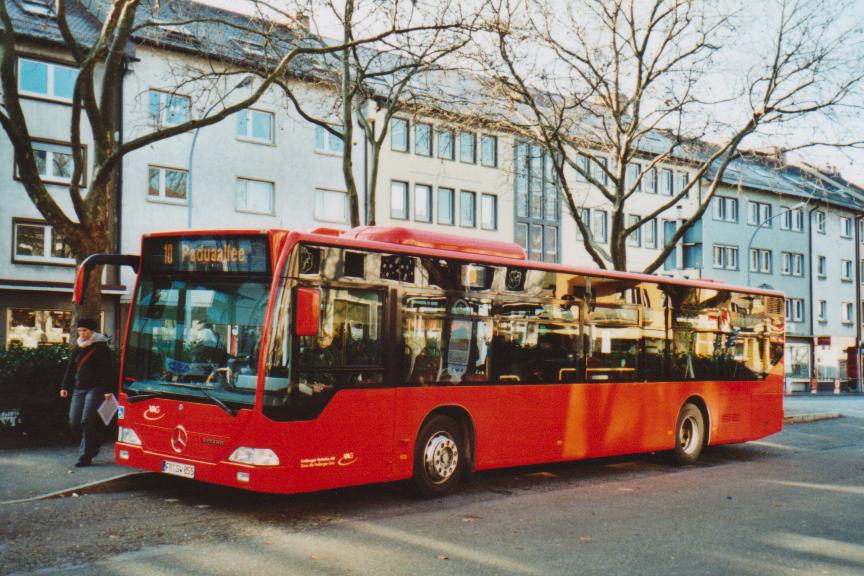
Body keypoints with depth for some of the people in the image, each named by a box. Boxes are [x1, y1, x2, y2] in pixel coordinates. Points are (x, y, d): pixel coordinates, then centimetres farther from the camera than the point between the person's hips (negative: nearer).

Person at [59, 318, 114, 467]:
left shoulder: (101, 347, -4)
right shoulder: (78, 348, 15)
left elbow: (108, 370, -8)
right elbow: (71, 369, 19)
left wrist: (108, 389, -14)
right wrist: (65, 387, 11)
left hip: (95, 389, -7)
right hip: (79, 389, 7)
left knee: (86, 422, -11)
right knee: (74, 423, 2)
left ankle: (85, 456, -3)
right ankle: (93, 444, 25)